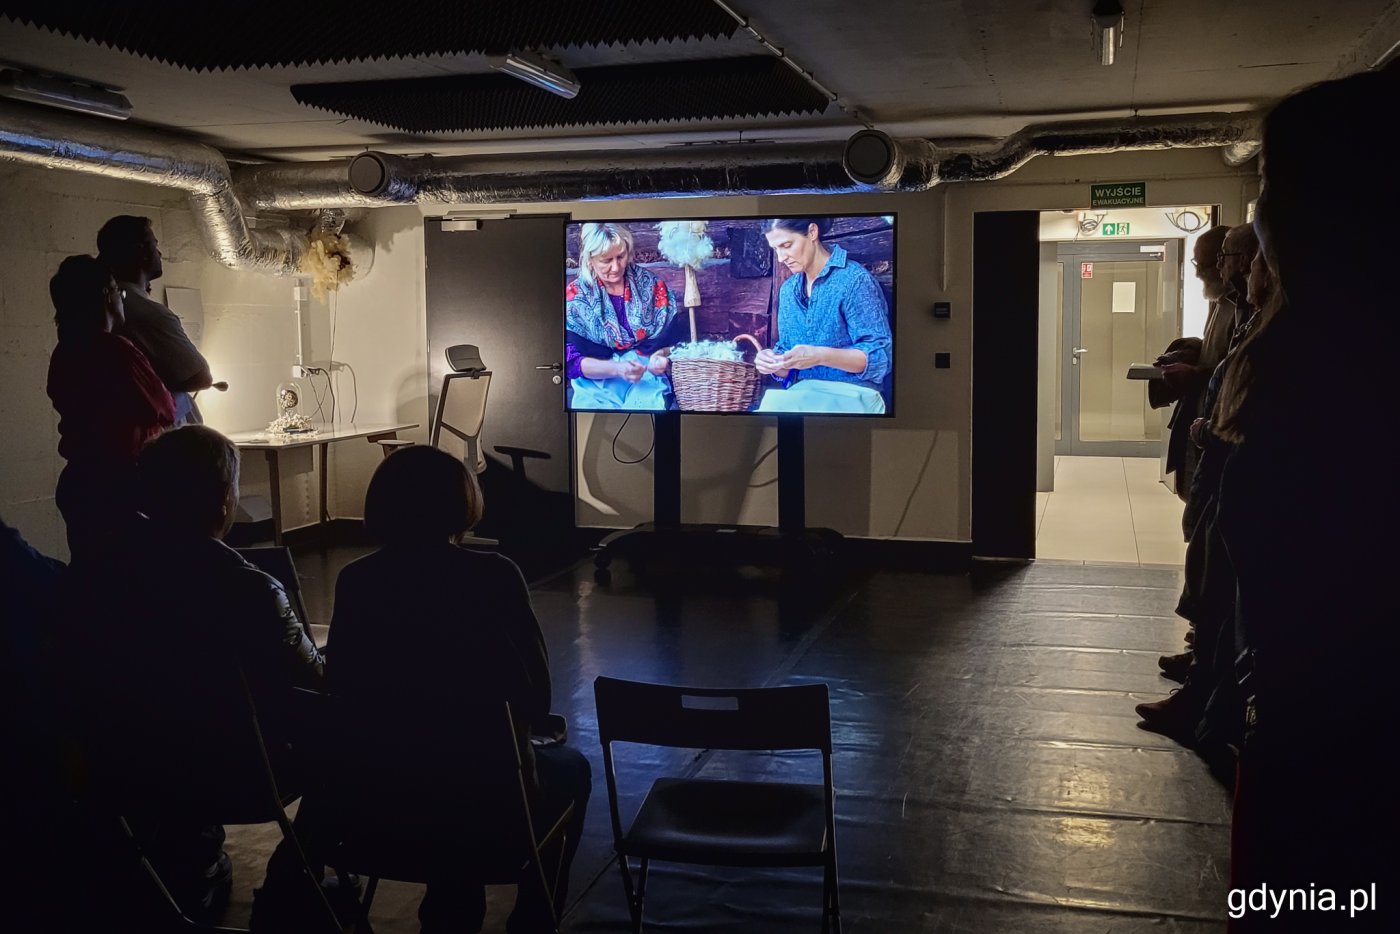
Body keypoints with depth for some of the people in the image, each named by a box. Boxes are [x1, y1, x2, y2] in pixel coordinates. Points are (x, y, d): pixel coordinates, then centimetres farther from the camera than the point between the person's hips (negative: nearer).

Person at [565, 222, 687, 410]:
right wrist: (618, 369, -24)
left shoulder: (652, 284, 4)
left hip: (648, 375, 1)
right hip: (597, 382, 0)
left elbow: (675, 337, 7)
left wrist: (663, 355, -18)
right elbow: (571, 360, -7)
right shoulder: (574, 295, -1)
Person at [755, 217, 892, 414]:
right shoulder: (788, 290, 13)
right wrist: (775, 362, -8)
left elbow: (881, 358, -13)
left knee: (775, 406, -30)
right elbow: (790, 370, 15)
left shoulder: (855, 279, -8)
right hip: (803, 394, 6)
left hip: (851, 395, -5)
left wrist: (820, 356, -25)